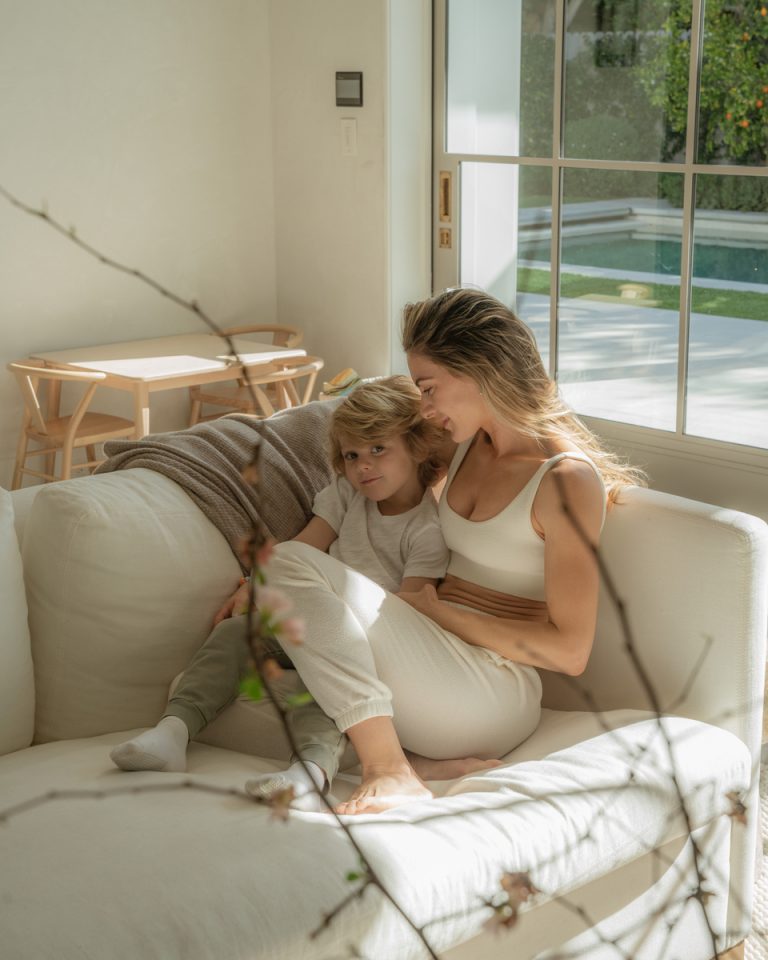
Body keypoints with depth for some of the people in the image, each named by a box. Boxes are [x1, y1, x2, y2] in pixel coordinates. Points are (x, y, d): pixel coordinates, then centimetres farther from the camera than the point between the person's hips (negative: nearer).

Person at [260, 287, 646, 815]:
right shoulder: (468, 446, 13)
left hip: (493, 695, -8)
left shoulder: (569, 479, -10)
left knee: (294, 563, -20)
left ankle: (387, 767, -31)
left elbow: (570, 651, -13)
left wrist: (440, 611, -9)